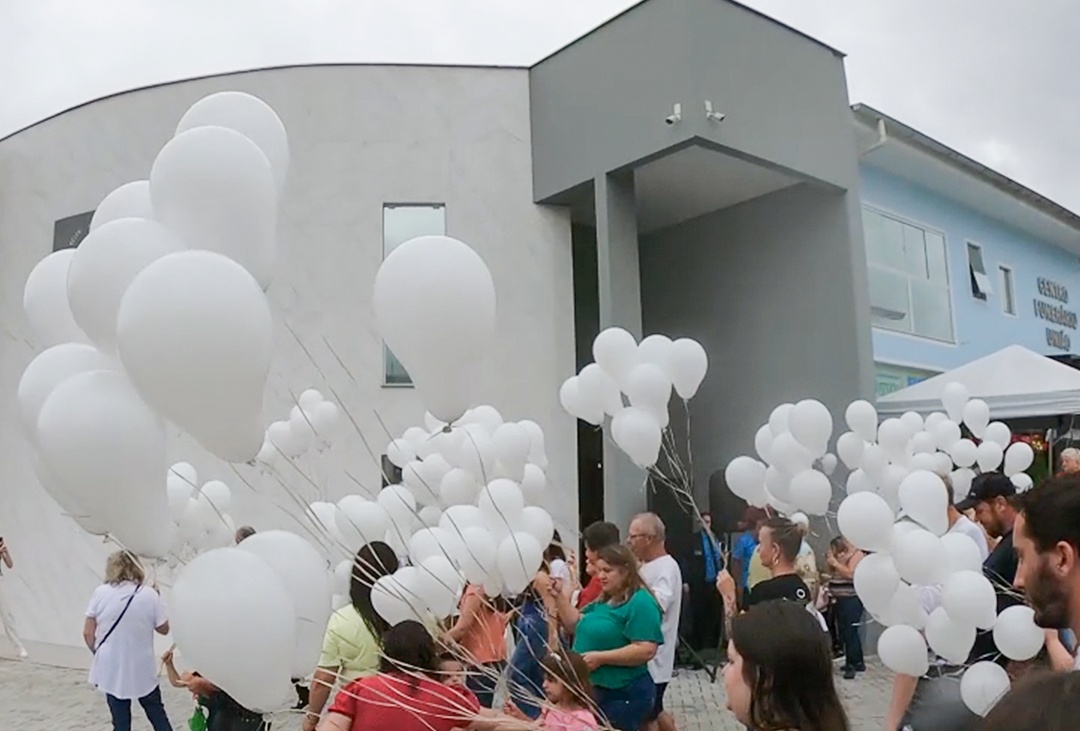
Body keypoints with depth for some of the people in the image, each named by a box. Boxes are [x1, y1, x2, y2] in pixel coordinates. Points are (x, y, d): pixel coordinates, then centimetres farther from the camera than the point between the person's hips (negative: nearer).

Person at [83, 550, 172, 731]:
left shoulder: (100, 593, -7)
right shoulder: (149, 594, -10)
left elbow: (88, 633, -4)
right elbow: (163, 629, 0)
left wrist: (98, 652, 14)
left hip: (111, 669, 1)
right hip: (142, 669, -1)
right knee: (156, 712, 18)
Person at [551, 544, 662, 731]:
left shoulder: (640, 603, -18)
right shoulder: (603, 601, 12)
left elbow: (646, 650, -26)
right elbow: (575, 624, 15)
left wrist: (600, 657, -26)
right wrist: (559, 596, 1)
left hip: (623, 695, -9)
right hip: (594, 690, 9)